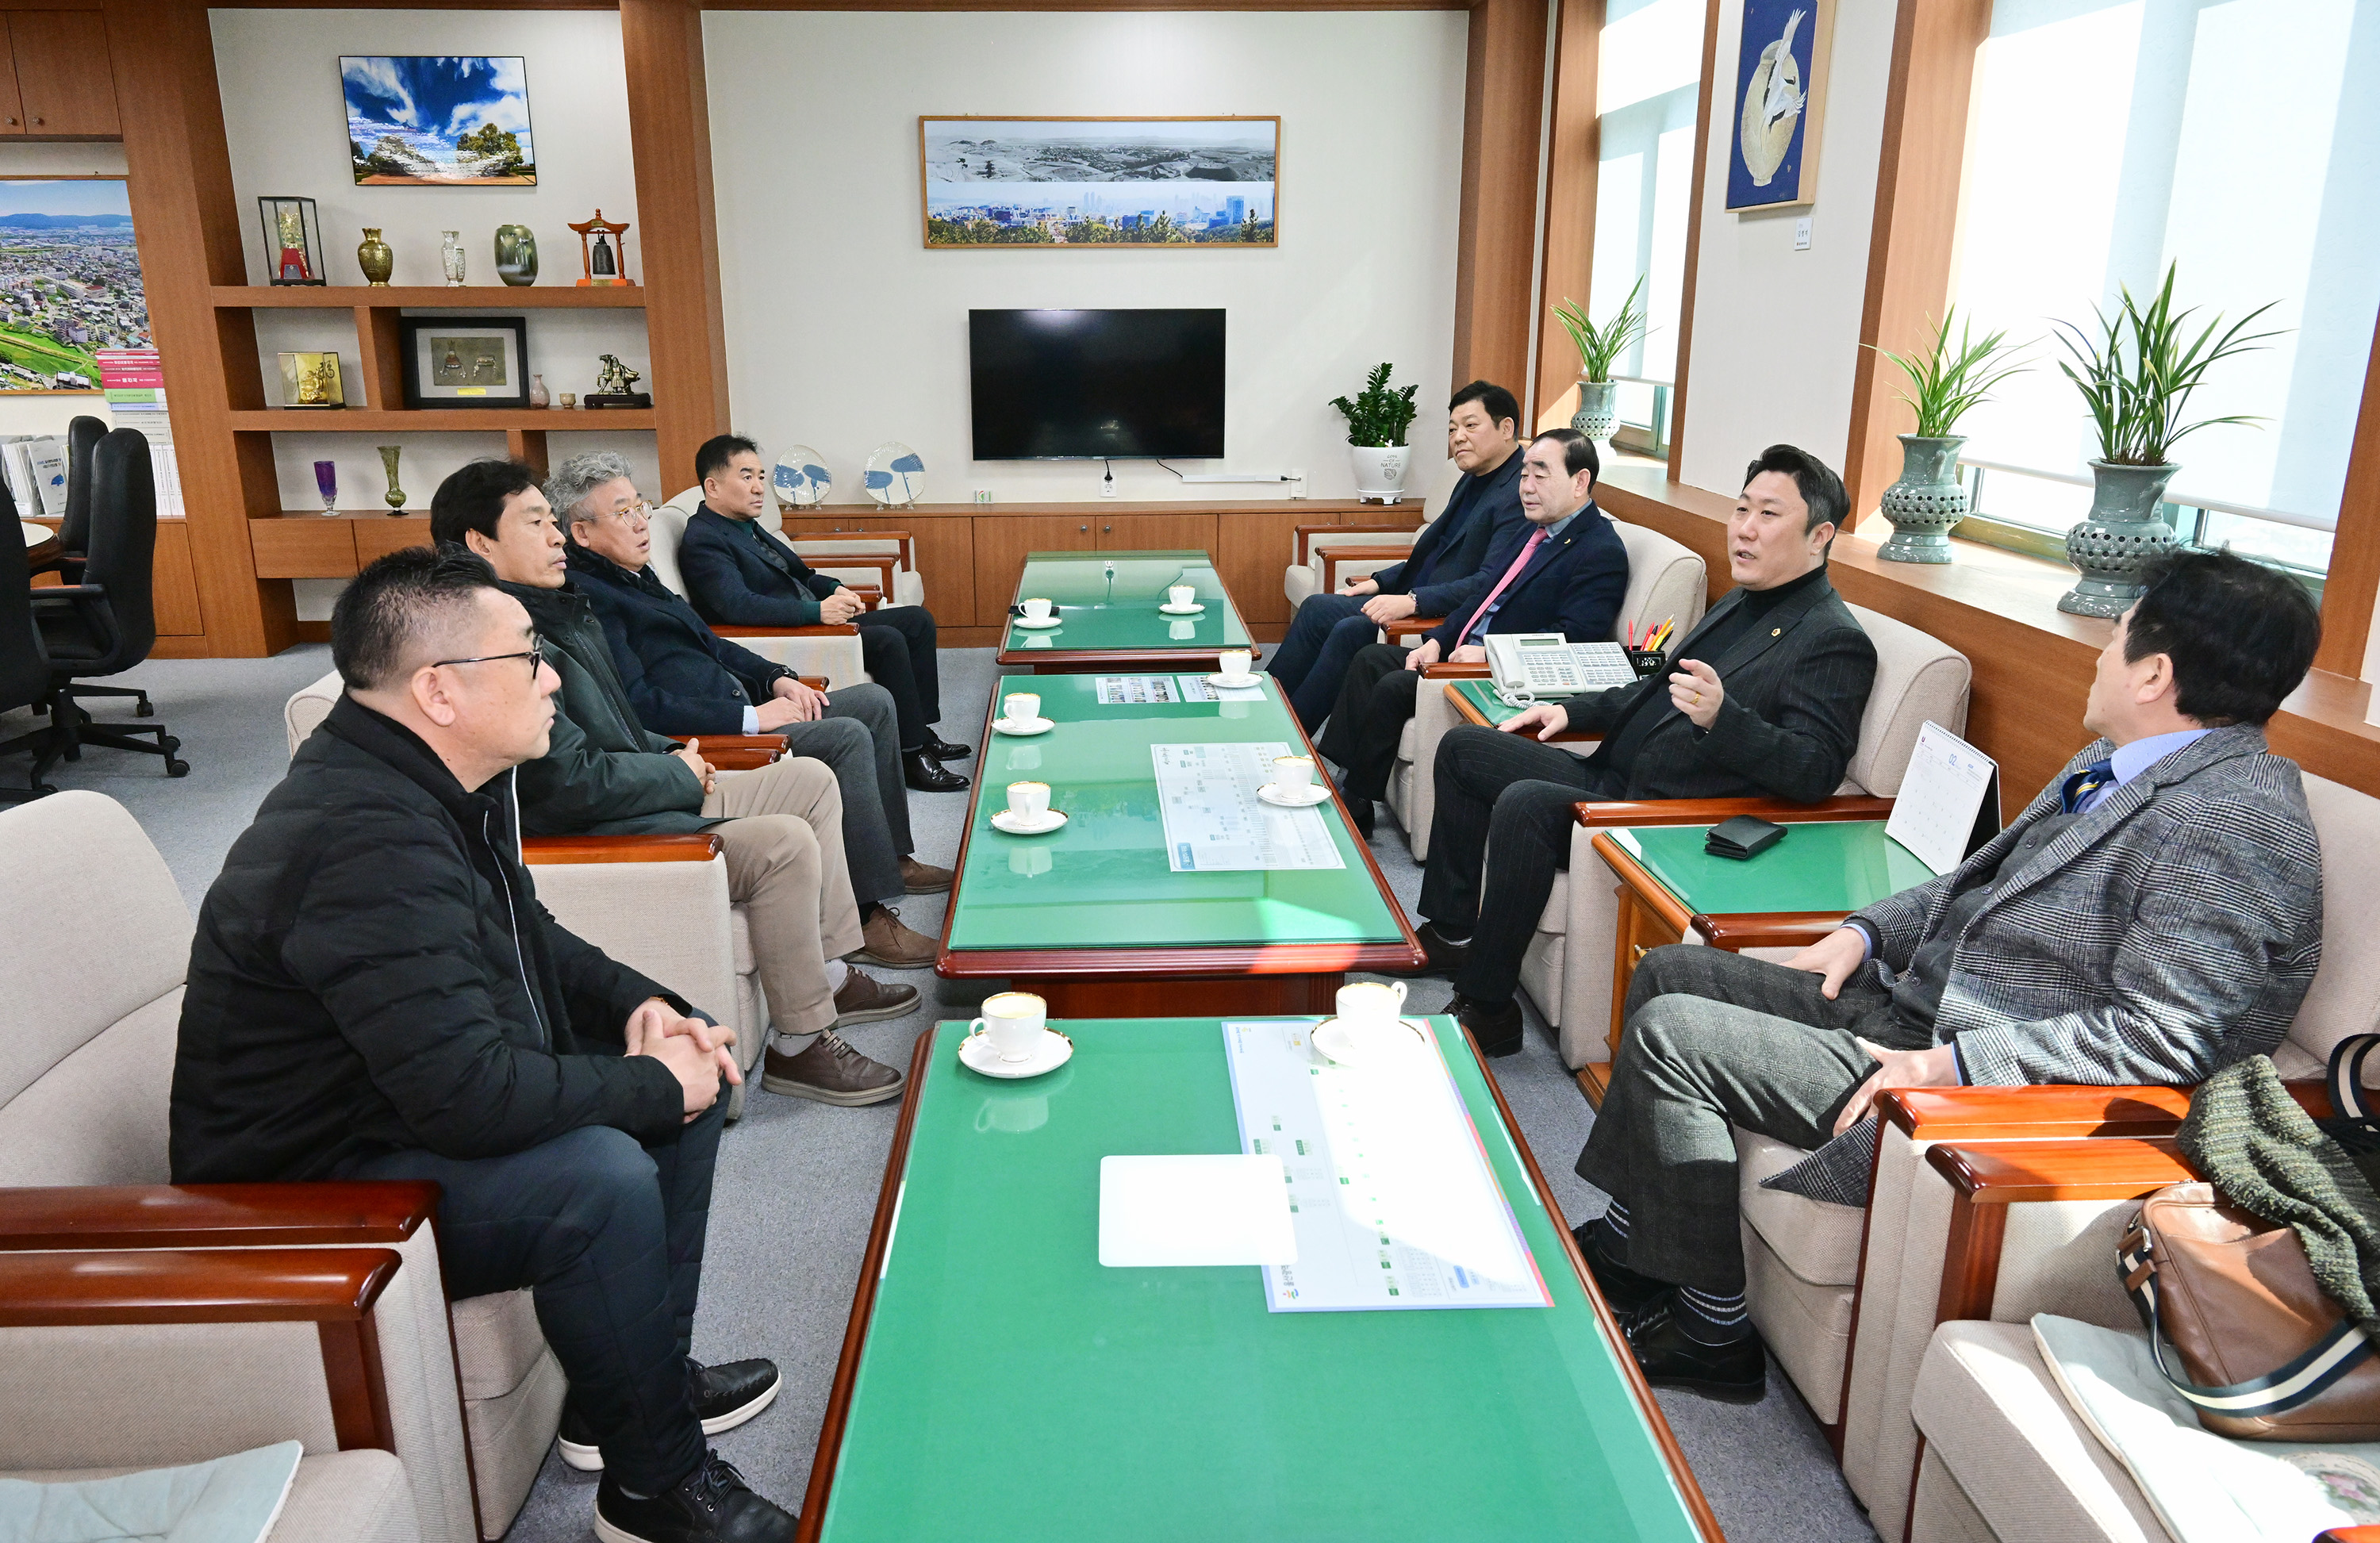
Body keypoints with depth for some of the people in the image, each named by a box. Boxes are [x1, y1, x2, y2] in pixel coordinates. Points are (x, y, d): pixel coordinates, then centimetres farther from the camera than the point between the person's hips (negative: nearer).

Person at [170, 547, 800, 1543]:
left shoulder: (430, 786, 1)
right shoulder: (365, 842, -31)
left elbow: (527, 936, 16)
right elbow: (470, 1095, -35)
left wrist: (639, 1005, -2)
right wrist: (653, 1086, -21)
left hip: (400, 1109, 10)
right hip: (307, 1196, -10)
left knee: (687, 1076, 3)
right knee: (603, 1178, -31)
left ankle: (646, 1379, 15)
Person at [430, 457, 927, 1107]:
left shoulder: (556, 611, 12)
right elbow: (572, 784, -25)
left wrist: (669, 755, 6)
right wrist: (682, 775, -11)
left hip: (634, 797, 11)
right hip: (588, 836, -11)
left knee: (812, 779, 11)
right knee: (782, 844, -26)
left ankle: (827, 974, 15)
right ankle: (799, 1046, -13)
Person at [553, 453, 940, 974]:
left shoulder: (633, 574, 16)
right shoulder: (587, 595, -16)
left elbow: (706, 642, 26)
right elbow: (638, 707, -23)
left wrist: (776, 677, 8)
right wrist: (751, 718, -21)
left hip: (733, 706, 11)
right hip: (702, 737, -11)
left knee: (872, 702, 8)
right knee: (846, 737, -24)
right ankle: (866, 917, -21)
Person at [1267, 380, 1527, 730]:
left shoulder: (1521, 492, -15)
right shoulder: (1474, 480, 16)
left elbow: (1491, 583, -25)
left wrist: (1413, 601, -29)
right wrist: (1380, 582, 13)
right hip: (1416, 599, 10)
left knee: (1350, 632, -24)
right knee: (1317, 608, -1)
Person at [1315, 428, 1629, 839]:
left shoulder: (1602, 552, -14)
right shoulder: (1530, 530, 15)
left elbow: (1570, 639, -23)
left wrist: (1488, 652, -23)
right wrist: (1437, 641, 3)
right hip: (1463, 652, 10)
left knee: (1394, 687, -20)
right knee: (1370, 659, 1)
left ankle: (1355, 809, -7)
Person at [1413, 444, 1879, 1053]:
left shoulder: (1834, 641, -12)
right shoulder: (1742, 603, 18)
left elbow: (1818, 772, -22)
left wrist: (1720, 718, -35)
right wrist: (1574, 710, 21)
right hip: (1610, 777, 10)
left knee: (1524, 803, -33)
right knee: (1462, 747, 10)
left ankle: (1486, 1007, -22)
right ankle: (1451, 929, 13)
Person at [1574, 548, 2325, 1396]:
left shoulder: (2231, 820, -21)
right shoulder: (2120, 763, 11)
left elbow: (2160, 1036, -25)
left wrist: (1948, 1065, -26)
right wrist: (1866, 932, 7)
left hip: (1993, 1100, -10)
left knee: (1671, 1031, -15)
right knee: (1670, 973, 10)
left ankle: (1711, 1325, 1)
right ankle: (1626, 1242, 18)